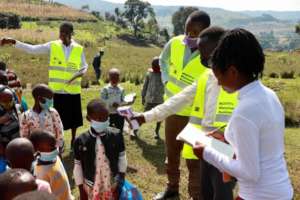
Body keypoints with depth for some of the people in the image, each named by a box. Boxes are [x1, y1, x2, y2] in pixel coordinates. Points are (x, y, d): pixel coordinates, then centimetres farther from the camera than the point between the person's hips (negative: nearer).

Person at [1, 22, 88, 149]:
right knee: (58, 118, 8)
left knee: (73, 117, 13)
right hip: (57, 89, 0)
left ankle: (73, 140, 34)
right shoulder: (52, 46, -3)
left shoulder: (79, 49, -2)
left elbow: (84, 66, 8)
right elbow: (32, 49, -4)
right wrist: (14, 42, -12)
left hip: (73, 89, 1)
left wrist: (79, 73, -13)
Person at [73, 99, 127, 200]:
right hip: (92, 187, -1)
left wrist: (120, 183, -2)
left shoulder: (116, 135, -13)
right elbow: (78, 166, -5)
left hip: (112, 185, 1)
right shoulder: (81, 141, -15)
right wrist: (82, 192, -2)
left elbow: (122, 158, -2)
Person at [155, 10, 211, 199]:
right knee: (171, 153, 21)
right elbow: (163, 61, 14)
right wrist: (166, 81, 4)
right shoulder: (174, 43, -8)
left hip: (196, 114, -5)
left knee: (194, 159, 7)